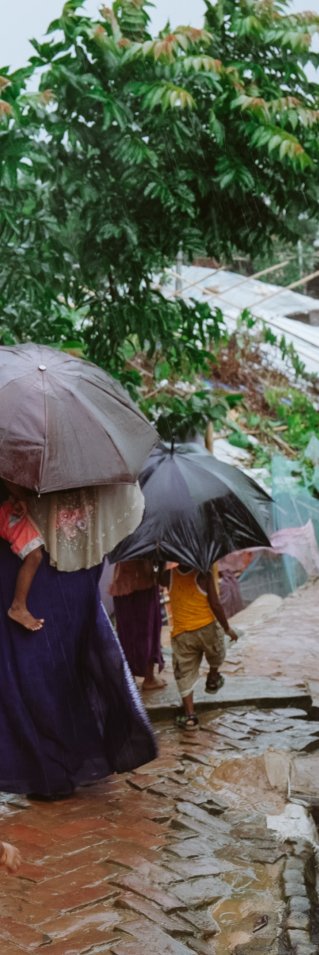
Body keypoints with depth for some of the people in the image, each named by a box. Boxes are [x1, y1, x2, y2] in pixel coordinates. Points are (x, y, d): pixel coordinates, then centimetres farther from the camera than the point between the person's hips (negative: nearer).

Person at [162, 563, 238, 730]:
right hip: (207, 628, -2)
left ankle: (189, 716, 5)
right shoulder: (204, 576, -14)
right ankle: (213, 679, 50)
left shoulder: (169, 576, -6)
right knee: (216, 653, 33)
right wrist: (227, 628, -3)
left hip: (181, 633, 2)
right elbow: (215, 605, -13)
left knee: (185, 675, 8)